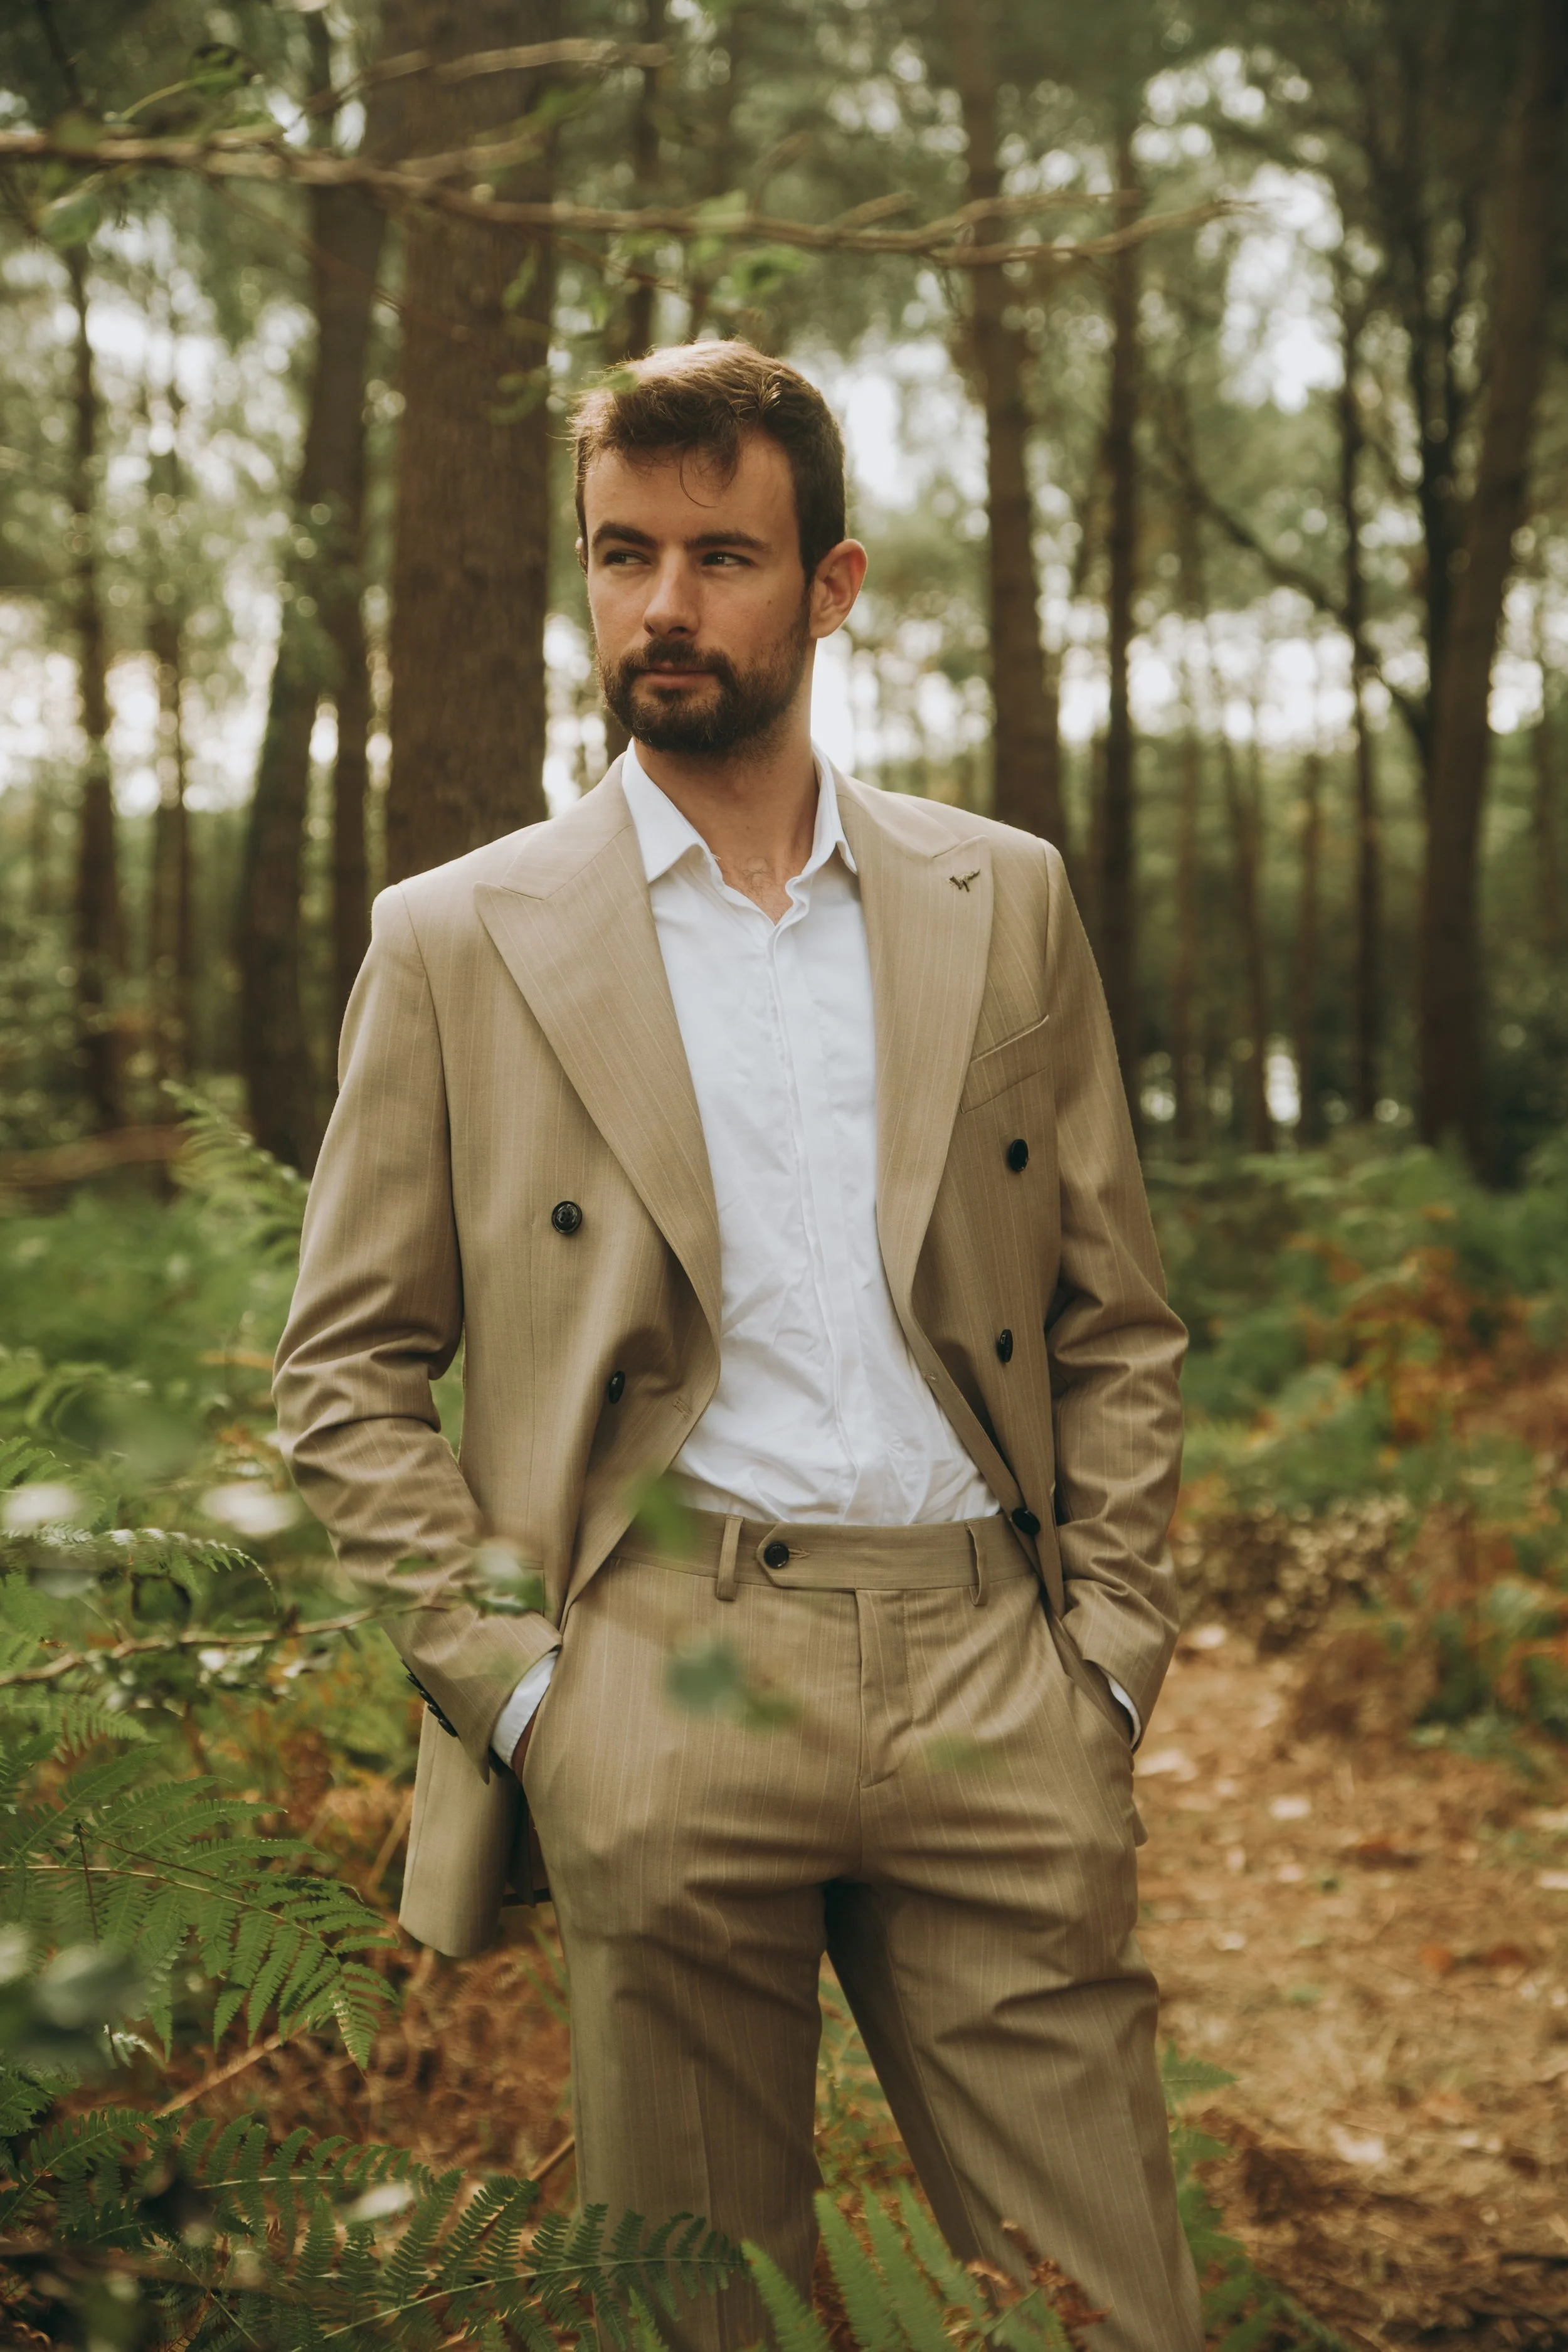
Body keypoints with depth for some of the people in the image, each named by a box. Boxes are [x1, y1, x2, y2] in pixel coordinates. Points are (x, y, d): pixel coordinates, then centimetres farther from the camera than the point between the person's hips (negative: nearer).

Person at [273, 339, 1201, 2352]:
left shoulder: (1006, 902, 10)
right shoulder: (460, 940, 4)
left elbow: (1115, 1327, 12)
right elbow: (346, 1371, 5)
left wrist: (1111, 1653, 2)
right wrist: (508, 1679, -5)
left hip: (992, 1676, 2)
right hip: (663, 1681, -1)